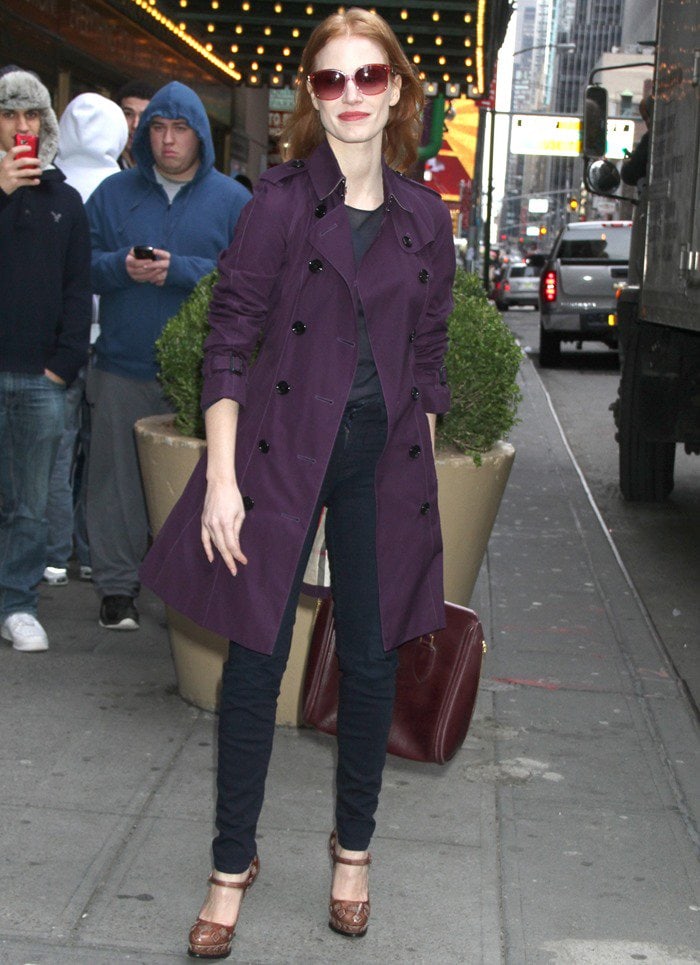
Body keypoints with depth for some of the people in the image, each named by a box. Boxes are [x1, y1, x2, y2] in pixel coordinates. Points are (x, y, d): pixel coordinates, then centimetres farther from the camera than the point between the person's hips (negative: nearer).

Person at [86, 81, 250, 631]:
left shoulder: (232, 200, 5)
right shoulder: (114, 193, 10)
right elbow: (83, 263, 7)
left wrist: (179, 270, -15)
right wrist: (121, 266, -13)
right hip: (123, 367, 1)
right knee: (118, 478, 4)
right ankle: (118, 585, 15)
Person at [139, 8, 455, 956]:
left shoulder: (424, 216, 6)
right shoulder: (281, 197, -4)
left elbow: (428, 358, 11)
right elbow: (229, 341, -6)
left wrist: (423, 470, 8)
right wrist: (221, 477, -12)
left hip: (384, 460, 3)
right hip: (281, 451, -3)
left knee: (371, 659, 10)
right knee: (256, 657, 3)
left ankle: (353, 846, 30)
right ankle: (233, 861, 20)